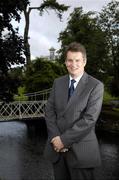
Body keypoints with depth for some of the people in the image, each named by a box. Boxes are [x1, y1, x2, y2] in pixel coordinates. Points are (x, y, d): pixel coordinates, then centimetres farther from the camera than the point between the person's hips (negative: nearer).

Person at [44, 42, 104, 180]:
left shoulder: (96, 86, -8)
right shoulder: (58, 82, 7)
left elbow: (90, 119, -15)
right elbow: (49, 111, 3)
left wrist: (64, 140, -15)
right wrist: (55, 137, -11)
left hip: (81, 150, -4)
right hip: (57, 147, 4)